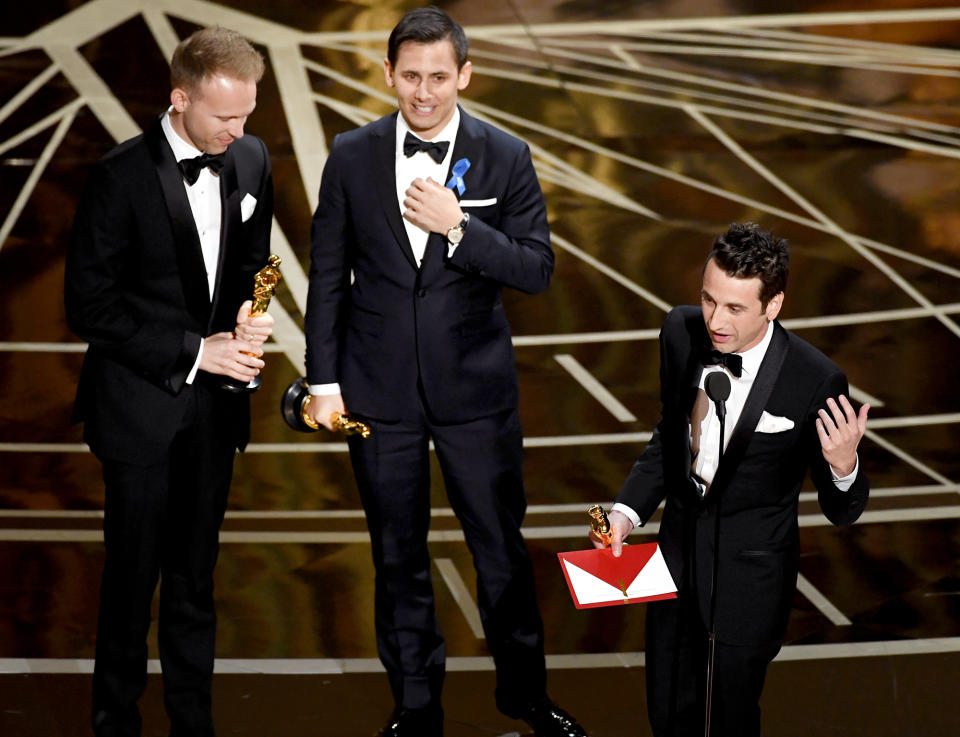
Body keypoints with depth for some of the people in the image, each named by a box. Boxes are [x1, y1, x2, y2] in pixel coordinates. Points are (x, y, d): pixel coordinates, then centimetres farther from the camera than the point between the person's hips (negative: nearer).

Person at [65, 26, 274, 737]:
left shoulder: (251, 160, -1)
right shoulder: (121, 176, -16)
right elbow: (90, 306, -14)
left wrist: (250, 311, -9)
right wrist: (195, 352, -18)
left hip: (215, 408, 5)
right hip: (141, 406, -4)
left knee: (195, 573, 15)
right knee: (133, 573, 6)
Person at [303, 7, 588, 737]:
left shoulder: (505, 157, -5)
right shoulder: (352, 157, -2)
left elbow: (537, 269, -9)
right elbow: (329, 275, 2)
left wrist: (457, 225, -21)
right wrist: (324, 380, -1)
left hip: (475, 385, -1)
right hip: (380, 388, 1)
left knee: (502, 546, 10)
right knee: (398, 554, 12)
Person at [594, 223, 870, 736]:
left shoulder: (816, 381, -26)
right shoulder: (681, 332, -12)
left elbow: (840, 512, -15)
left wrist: (843, 466, -37)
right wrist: (629, 510, -3)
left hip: (750, 575, -4)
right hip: (678, 548, 4)